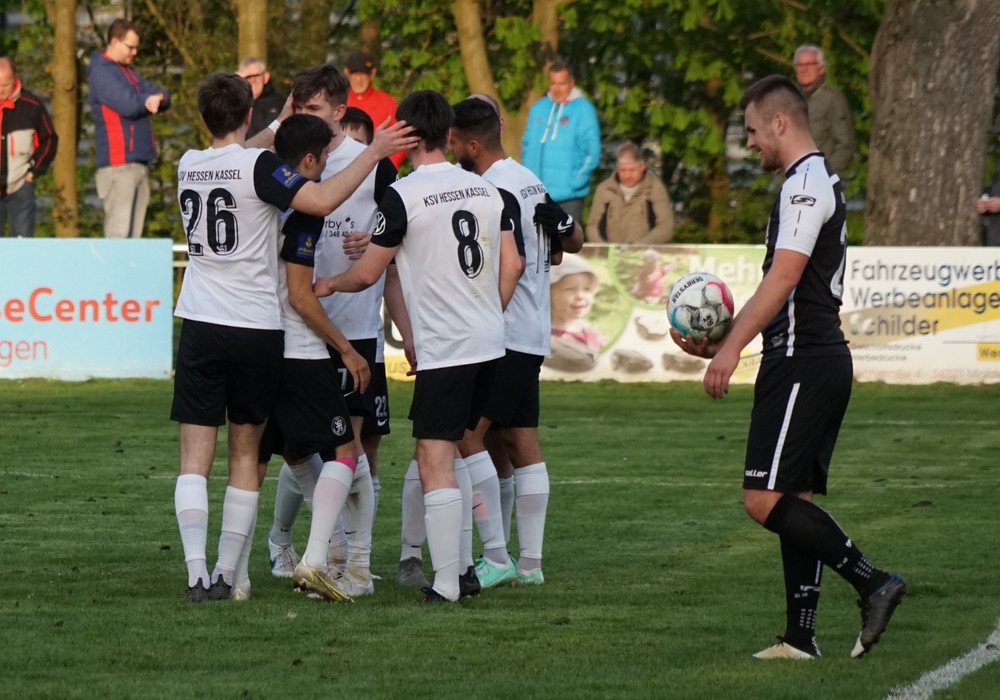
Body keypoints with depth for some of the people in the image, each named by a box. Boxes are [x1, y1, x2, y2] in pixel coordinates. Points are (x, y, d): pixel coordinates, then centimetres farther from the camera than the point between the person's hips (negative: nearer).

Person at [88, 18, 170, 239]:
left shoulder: (128, 72, 22)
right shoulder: (102, 73, -7)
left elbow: (162, 95, 12)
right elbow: (128, 104, -23)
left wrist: (158, 98, -10)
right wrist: (149, 99, -8)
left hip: (138, 162, 9)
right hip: (118, 164, -9)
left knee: (134, 231, 7)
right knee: (119, 231, -13)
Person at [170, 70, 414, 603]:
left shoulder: (188, 166, 5)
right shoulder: (258, 166, -10)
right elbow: (321, 200, -23)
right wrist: (374, 153, -16)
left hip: (201, 324, 2)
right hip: (258, 329, -2)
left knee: (195, 458, 0)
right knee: (245, 456, 10)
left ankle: (196, 575, -13)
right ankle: (226, 574, 9)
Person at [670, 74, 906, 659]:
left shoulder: (805, 183, -12)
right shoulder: (823, 181, 20)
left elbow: (783, 277, -22)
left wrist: (731, 347, -24)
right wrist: (722, 342, 22)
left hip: (802, 363, -11)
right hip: (823, 356, 11)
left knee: (765, 499, -13)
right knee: (793, 501, 9)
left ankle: (873, 582, -14)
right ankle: (800, 637, 8)